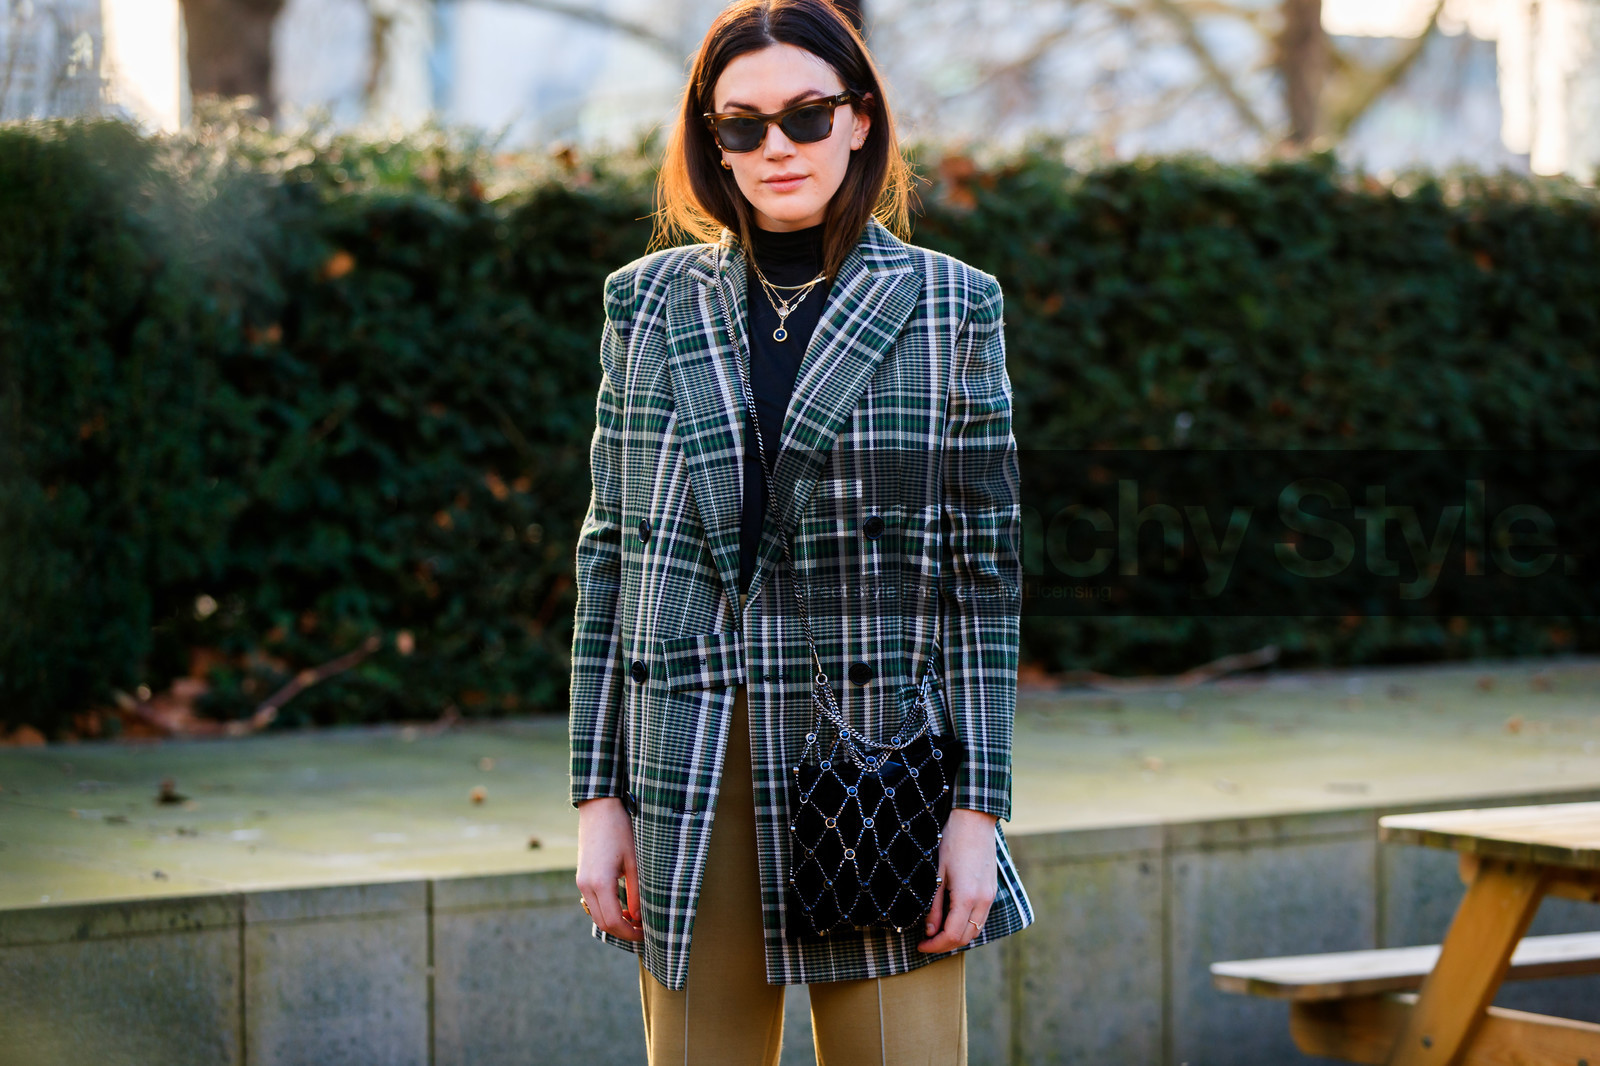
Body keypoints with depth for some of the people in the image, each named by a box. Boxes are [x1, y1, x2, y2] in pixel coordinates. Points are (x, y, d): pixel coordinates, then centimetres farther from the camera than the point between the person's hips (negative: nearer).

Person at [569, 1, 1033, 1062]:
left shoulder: (951, 307, 4)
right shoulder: (650, 302, 9)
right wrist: (598, 796, 4)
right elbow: (611, 552, 10)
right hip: (689, 782, 2)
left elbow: (987, 572, 2)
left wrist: (976, 812, -4)